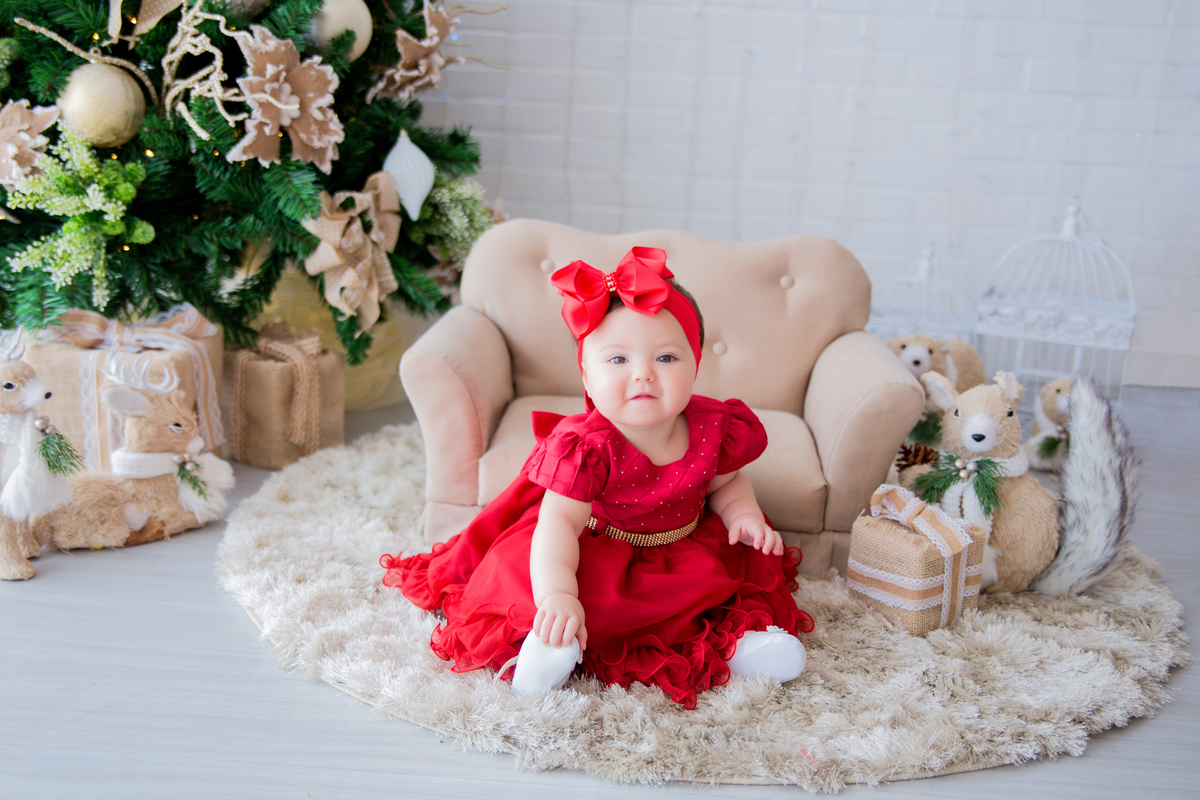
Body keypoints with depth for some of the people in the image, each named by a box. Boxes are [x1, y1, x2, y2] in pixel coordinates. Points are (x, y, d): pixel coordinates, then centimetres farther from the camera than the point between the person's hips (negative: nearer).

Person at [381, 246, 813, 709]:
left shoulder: (713, 428, -16)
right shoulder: (586, 447, -30)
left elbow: (726, 482, 6)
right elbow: (559, 521, -36)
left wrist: (744, 515, -15)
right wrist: (557, 595, -51)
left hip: (683, 546, 5)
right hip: (595, 551, -4)